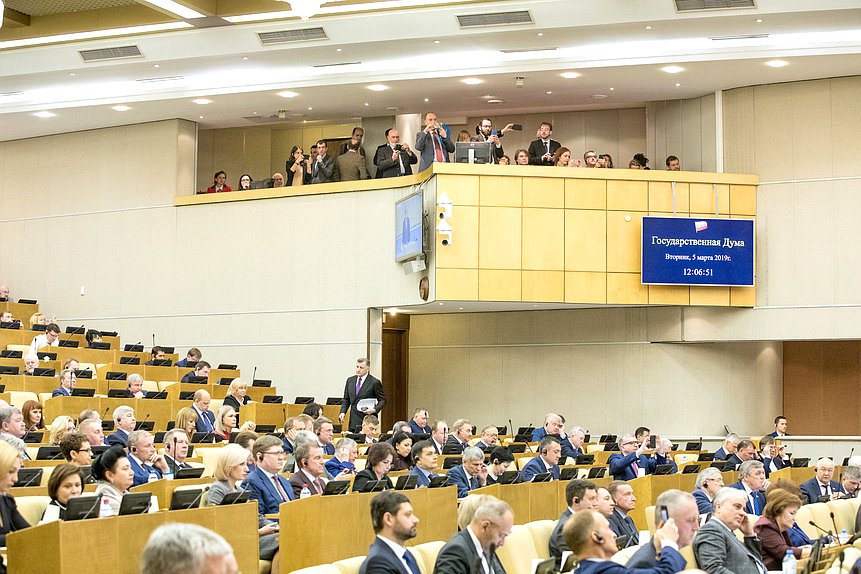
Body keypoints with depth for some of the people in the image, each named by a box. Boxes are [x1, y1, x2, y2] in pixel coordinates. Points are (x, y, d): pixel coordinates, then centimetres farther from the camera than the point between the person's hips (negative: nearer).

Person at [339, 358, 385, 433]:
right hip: (353, 421, 5)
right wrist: (343, 412, 3)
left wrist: (375, 410, -17)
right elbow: (346, 399, 17)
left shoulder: (374, 382, -4)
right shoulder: (350, 380, 12)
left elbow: (382, 400, 0)